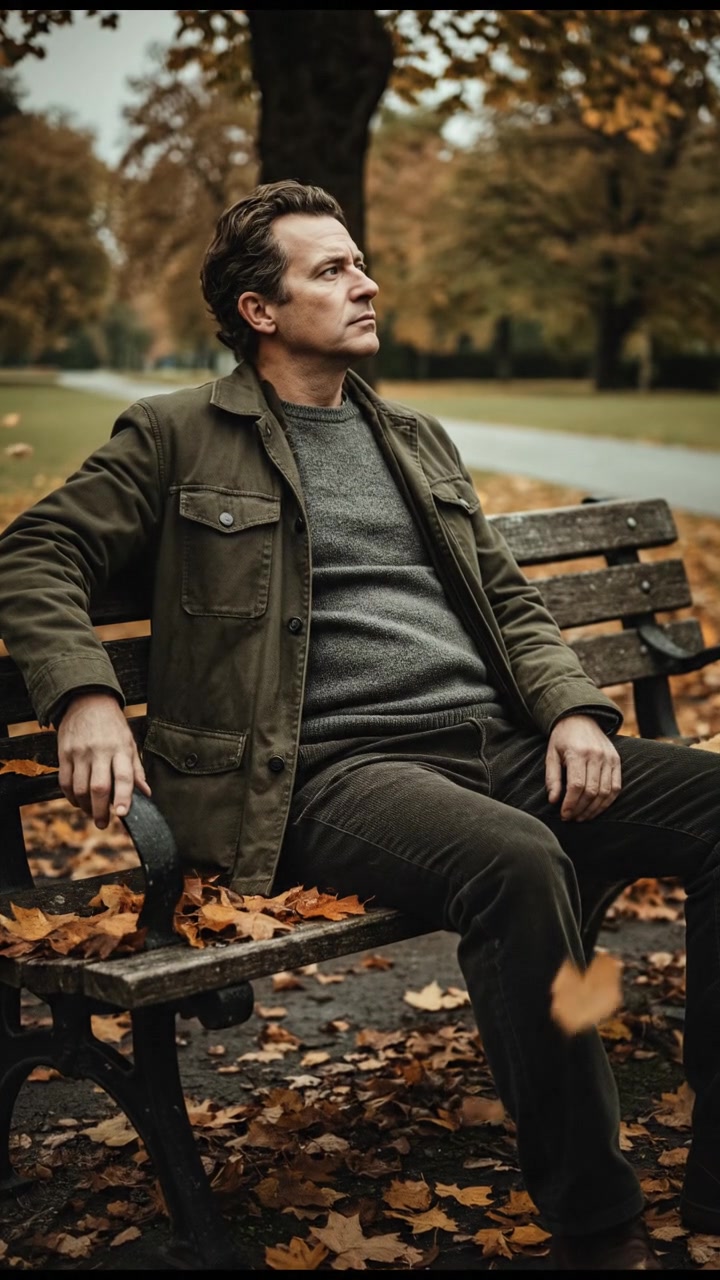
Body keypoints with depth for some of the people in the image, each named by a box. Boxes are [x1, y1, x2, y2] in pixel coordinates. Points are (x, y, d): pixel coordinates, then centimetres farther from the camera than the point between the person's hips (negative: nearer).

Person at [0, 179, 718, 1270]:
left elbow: (511, 599, 23)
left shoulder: (419, 441, 25)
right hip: (334, 772, -6)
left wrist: (573, 709, 3)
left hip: (502, 742, 7)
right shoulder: (180, 435, 9)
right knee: (517, 859, -37)